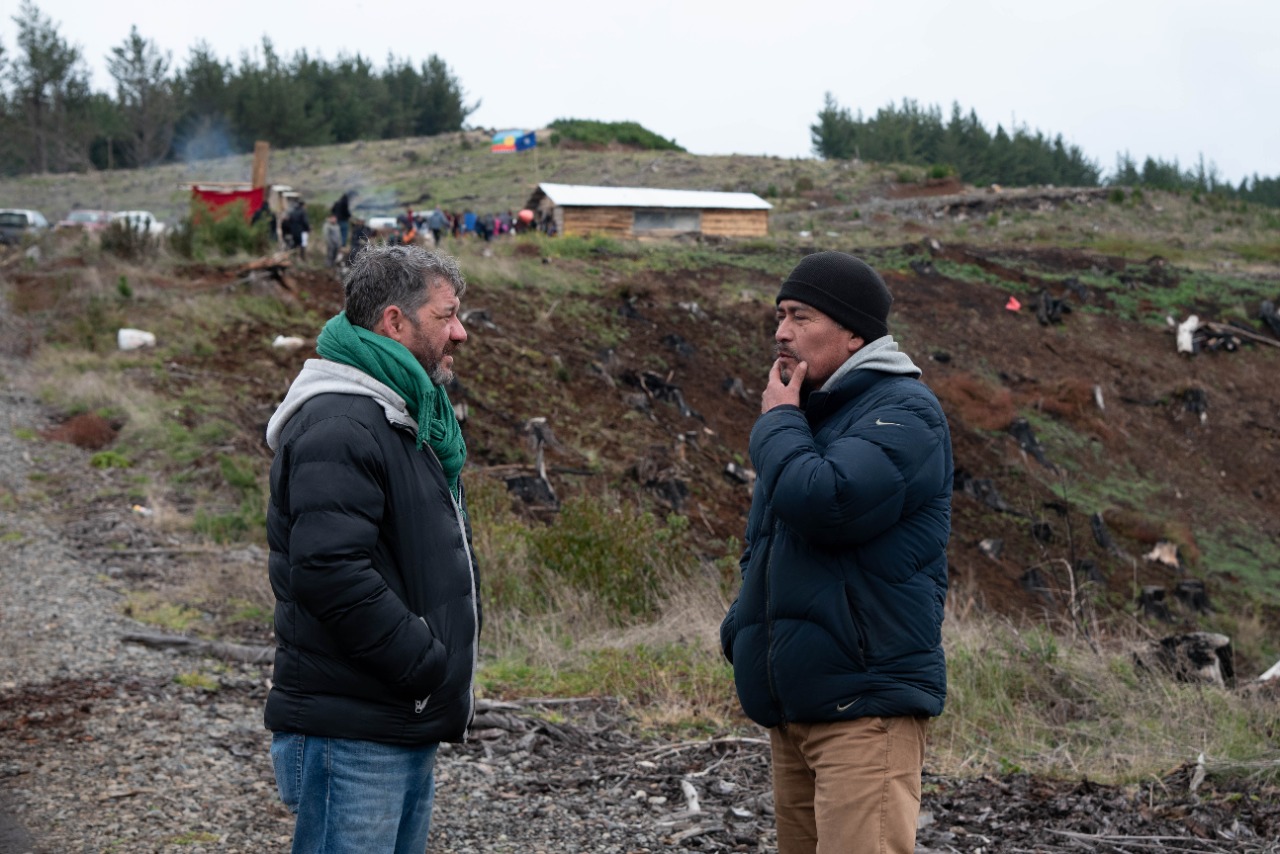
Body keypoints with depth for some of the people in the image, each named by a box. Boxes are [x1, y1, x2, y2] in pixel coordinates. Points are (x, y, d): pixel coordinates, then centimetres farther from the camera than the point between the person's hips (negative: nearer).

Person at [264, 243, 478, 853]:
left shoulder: (409, 420, 17)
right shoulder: (338, 427, -18)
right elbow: (330, 571, -29)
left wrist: (450, 661, 12)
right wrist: (430, 667, -21)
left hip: (408, 730, 10)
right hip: (351, 735, -10)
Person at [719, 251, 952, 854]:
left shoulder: (903, 412, -9)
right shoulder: (807, 413, 18)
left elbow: (823, 502, -26)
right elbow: (763, 549, 27)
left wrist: (777, 421, -8)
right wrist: (741, 635, 11)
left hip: (866, 700, -8)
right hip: (794, 702, 9)